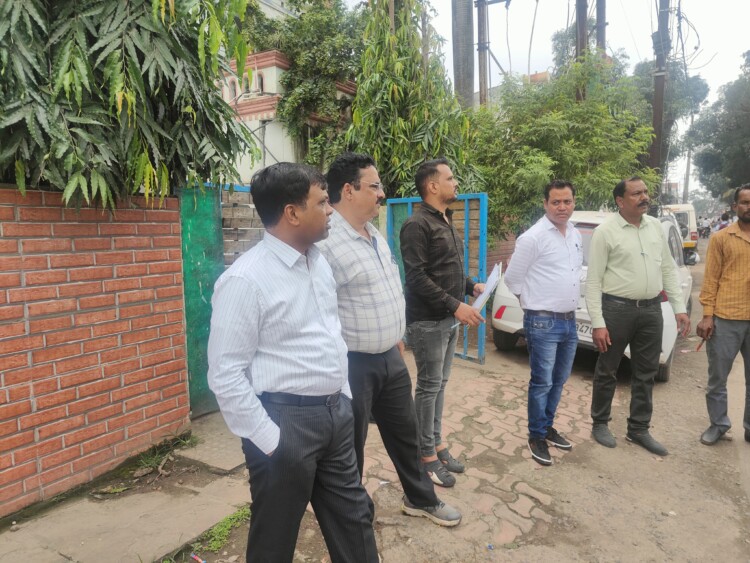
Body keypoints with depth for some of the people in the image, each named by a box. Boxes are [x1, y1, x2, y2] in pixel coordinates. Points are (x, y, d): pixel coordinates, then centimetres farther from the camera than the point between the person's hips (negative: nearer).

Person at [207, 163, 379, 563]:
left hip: (335, 412, 7)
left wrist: (344, 397, 14)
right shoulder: (245, 279, -19)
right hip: (285, 420, -7)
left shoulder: (319, 262, 6)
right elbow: (225, 375, -18)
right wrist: (270, 441, -15)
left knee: (353, 519, 21)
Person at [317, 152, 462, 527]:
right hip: (353, 365, -8)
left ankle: (420, 498, 44)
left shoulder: (376, 236, 9)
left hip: (390, 357, 9)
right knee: (350, 445, 12)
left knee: (404, 431, 23)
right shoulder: (328, 244, -22)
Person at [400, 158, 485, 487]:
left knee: (439, 384, 16)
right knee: (429, 387, 1)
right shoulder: (417, 224, -14)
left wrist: (472, 287, 8)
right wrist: (456, 305, -24)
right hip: (427, 321, -8)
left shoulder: (446, 222, 15)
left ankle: (437, 444, 29)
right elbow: (417, 278, -21)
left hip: (449, 320, 8)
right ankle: (426, 456, 15)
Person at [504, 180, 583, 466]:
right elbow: (512, 278, -9)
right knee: (542, 383, 1)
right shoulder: (533, 237, -13)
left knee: (559, 381, 17)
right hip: (543, 323, -7)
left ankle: (547, 426, 34)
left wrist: (571, 306, 14)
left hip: (569, 321, 7)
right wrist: (535, 303, 1)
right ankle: (536, 436, 16)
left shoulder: (576, 235, 10)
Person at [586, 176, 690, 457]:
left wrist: (679, 308, 6)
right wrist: (597, 323, -15)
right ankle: (600, 424, 26)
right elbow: (593, 281, -11)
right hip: (617, 308, -5)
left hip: (651, 309, 6)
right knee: (607, 371, 8)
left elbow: (668, 270, 13)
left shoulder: (655, 227, 8)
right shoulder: (605, 231, -9)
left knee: (646, 373, 13)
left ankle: (638, 429, 28)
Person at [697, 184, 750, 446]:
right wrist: (707, 316, -6)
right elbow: (710, 279, -1)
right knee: (717, 378, 9)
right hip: (725, 319, -2)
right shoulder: (721, 238, 0)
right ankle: (718, 424, 25)